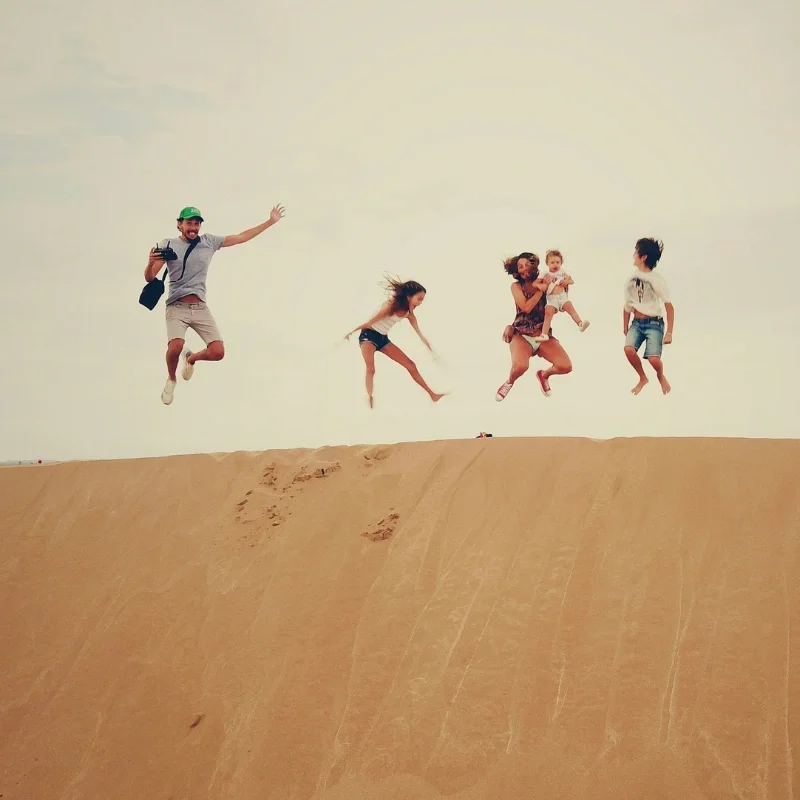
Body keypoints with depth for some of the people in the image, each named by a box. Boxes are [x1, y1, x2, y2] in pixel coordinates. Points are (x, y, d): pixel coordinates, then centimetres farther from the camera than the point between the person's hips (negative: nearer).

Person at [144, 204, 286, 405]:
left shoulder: (209, 241, 7)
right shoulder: (168, 245, -1)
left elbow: (242, 237, 12)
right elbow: (149, 278, -5)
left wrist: (271, 221, 12)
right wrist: (151, 263, -28)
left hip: (201, 308, 3)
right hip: (177, 307, -3)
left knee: (218, 353, -10)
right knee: (175, 347, -29)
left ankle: (191, 358, 26)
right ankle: (171, 380, 5)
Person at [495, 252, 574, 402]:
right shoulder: (516, 286, 0)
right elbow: (526, 307, -15)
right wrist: (541, 290, -12)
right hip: (522, 335, -3)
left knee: (566, 366, -18)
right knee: (520, 366, -34)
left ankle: (544, 374, 20)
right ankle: (510, 382, 5)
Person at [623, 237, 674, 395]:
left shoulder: (657, 280, -11)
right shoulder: (631, 279, 4)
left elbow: (669, 308, -10)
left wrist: (669, 333, -12)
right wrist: (625, 327, 16)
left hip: (654, 324, -4)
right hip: (636, 323, 4)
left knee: (653, 358, -22)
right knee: (629, 349, -23)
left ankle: (661, 376, 16)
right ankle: (643, 378, 4)